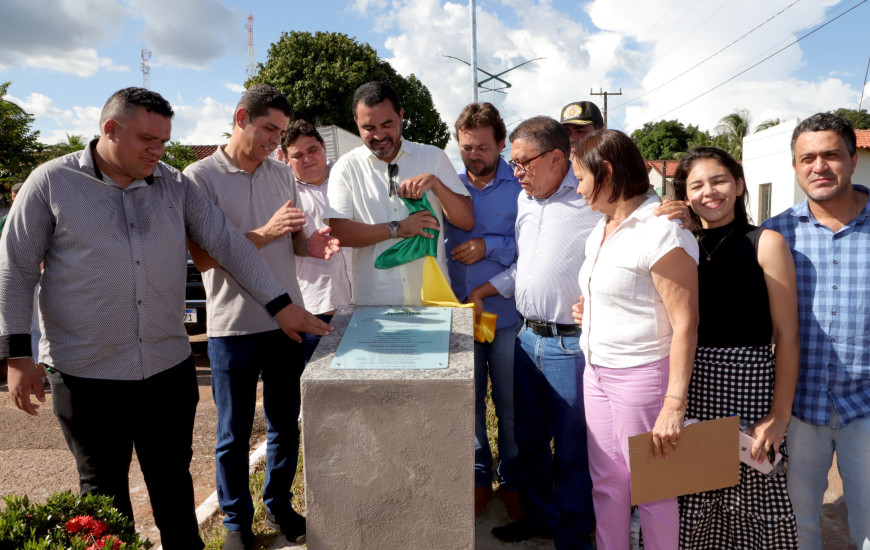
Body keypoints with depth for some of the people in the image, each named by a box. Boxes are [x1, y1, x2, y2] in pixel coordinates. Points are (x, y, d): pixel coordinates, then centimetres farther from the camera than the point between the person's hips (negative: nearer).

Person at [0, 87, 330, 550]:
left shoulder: (176, 186, 4)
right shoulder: (51, 182, -4)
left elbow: (228, 244, 0)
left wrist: (280, 305, -6)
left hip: (169, 367, 3)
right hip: (87, 373, -2)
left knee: (173, 480, 16)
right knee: (104, 489, 15)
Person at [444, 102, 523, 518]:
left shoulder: (521, 184, -5)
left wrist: (490, 246, -17)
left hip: (507, 314, -2)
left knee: (511, 405, 9)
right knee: (468, 402, 14)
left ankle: (512, 479, 30)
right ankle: (478, 476, 34)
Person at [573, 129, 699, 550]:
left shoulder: (661, 233, -16)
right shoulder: (601, 230, 11)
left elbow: (685, 324, -20)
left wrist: (674, 405, -23)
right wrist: (589, 310, 7)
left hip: (642, 374, -8)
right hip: (597, 371, 8)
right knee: (606, 483, 15)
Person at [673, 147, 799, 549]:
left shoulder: (765, 243, -3)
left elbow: (787, 336, -7)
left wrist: (780, 414, -11)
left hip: (749, 384, -3)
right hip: (693, 387, 3)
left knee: (752, 496, 6)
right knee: (696, 503, 11)